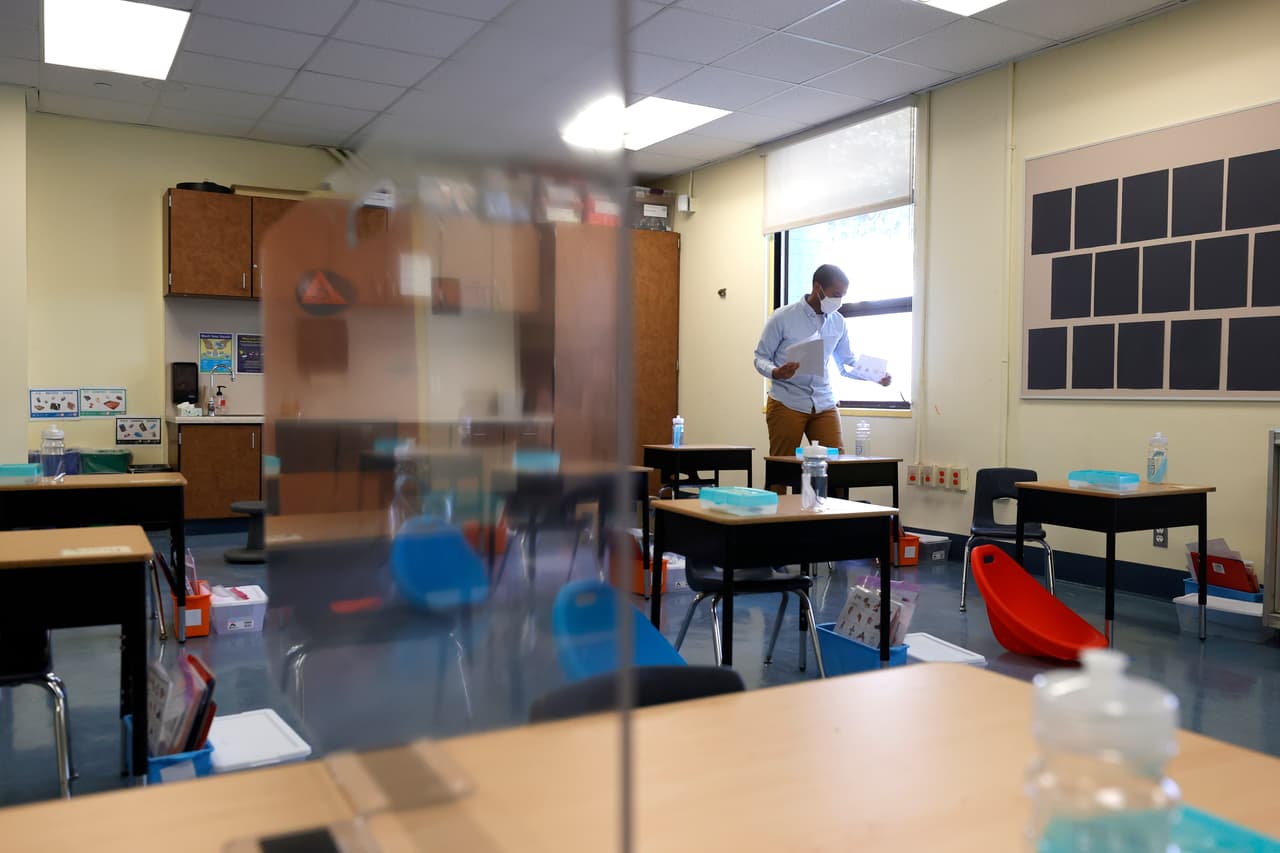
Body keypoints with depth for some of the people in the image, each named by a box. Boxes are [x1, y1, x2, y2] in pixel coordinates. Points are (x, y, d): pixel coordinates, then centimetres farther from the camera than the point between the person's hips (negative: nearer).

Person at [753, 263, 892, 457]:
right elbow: (761, 357, -2)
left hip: (824, 403, 4)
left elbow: (848, 363, 16)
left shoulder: (838, 322, 8)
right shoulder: (783, 317, -5)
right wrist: (775, 373, -24)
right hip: (787, 403, -4)